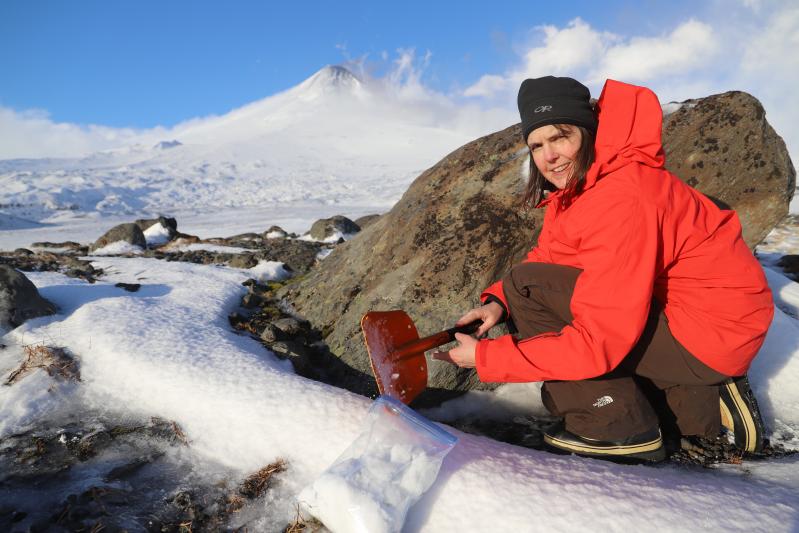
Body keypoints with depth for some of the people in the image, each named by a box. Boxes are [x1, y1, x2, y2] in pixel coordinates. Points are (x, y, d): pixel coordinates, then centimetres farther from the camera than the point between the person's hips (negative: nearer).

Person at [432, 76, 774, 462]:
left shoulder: (622, 201, -26)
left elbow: (599, 343, -28)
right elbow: (547, 256, 7)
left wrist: (486, 357, -24)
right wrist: (498, 302, -12)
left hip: (708, 334, -9)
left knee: (528, 289, -17)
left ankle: (619, 429, -6)